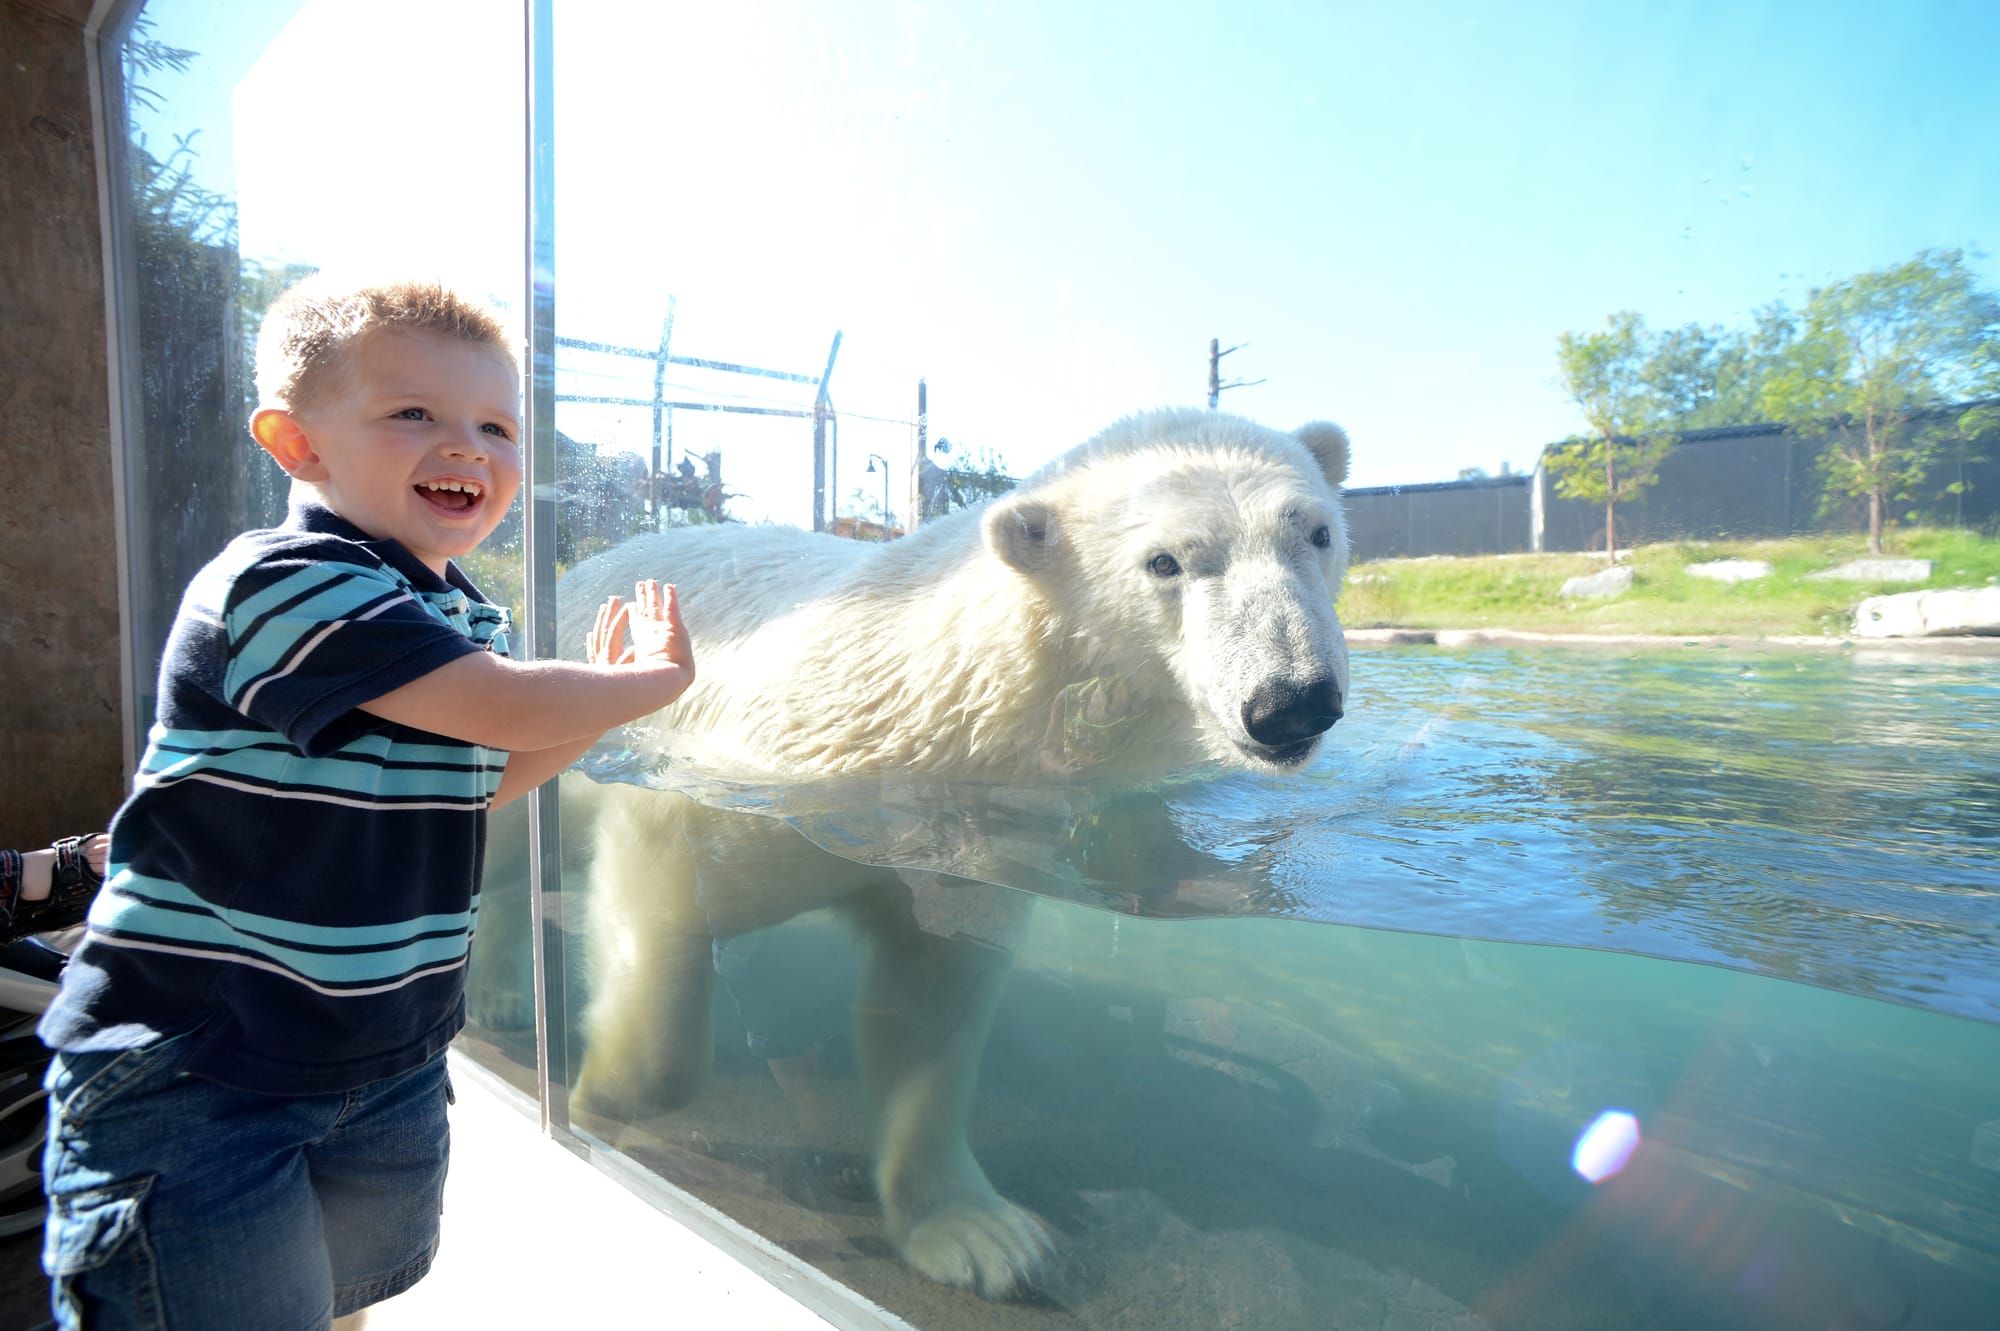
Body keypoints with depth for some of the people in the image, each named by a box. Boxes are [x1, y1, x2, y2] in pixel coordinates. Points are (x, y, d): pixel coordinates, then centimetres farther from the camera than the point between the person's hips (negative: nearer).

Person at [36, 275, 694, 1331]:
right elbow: (509, 709, -31)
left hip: (387, 1064, 8)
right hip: (190, 1074, -8)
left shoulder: (467, 619, 4)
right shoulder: (281, 583, -23)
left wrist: (597, 700, 3)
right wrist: (654, 681, -13)